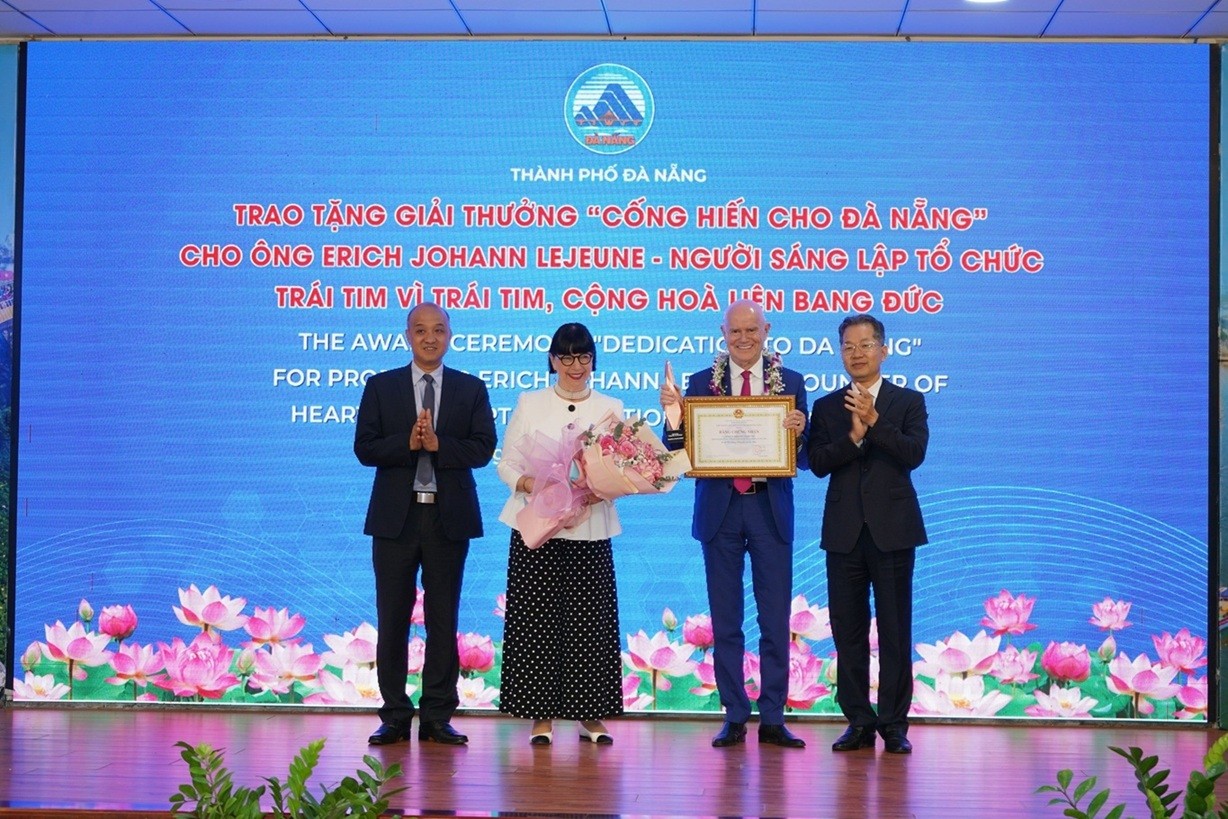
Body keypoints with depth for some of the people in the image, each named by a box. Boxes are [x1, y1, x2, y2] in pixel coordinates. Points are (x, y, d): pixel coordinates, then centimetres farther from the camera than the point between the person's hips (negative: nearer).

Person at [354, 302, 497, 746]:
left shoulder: (471, 389, 7)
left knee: (444, 619, 3)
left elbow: (483, 448, -4)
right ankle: (395, 717, 9)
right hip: (396, 515, 0)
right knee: (392, 619, 3)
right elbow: (364, 448, -2)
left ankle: (437, 717, 9)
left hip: (449, 516, 0)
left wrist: (437, 444, -18)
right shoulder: (381, 386, 7)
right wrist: (408, 443, -18)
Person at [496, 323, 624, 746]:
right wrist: (532, 485, -13)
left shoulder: (611, 408, 10)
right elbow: (507, 465, 6)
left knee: (590, 620, 0)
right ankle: (541, 716, 5)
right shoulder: (530, 405, 8)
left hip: (591, 530, 1)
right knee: (537, 620, -3)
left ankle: (591, 715, 9)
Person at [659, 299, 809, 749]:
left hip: (770, 510, 0)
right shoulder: (700, 384, 3)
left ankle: (772, 719, 11)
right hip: (720, 511, 0)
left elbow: (803, 458, 2)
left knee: (775, 619, 3)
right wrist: (674, 419, -18)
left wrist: (798, 433, -18)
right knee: (726, 621, 7)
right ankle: (734, 717, 15)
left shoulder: (791, 383, 4)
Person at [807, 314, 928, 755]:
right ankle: (858, 722, 12)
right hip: (845, 532, 2)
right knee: (848, 632, 5)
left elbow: (914, 454, -9)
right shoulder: (827, 407, 11)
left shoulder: (909, 401, 6)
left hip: (892, 530, -2)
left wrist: (874, 422, -17)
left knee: (895, 631, 0)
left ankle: (894, 723, 6)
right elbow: (817, 462, -3)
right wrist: (854, 436, -16)